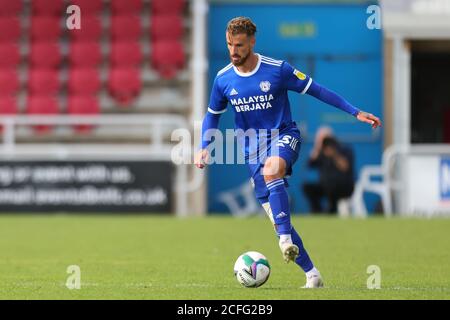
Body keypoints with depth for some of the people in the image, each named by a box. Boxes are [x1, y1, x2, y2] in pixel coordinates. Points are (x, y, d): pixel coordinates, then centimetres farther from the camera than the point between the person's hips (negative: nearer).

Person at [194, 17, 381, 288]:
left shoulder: (277, 70, -10)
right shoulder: (223, 80, 0)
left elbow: (316, 90, -3)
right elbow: (213, 115, 17)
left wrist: (356, 112, -4)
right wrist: (205, 147, 2)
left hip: (284, 136, -4)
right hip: (253, 149, 4)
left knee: (271, 170, -39)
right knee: (276, 216, -3)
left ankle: (286, 240, -39)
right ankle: (312, 275, 6)